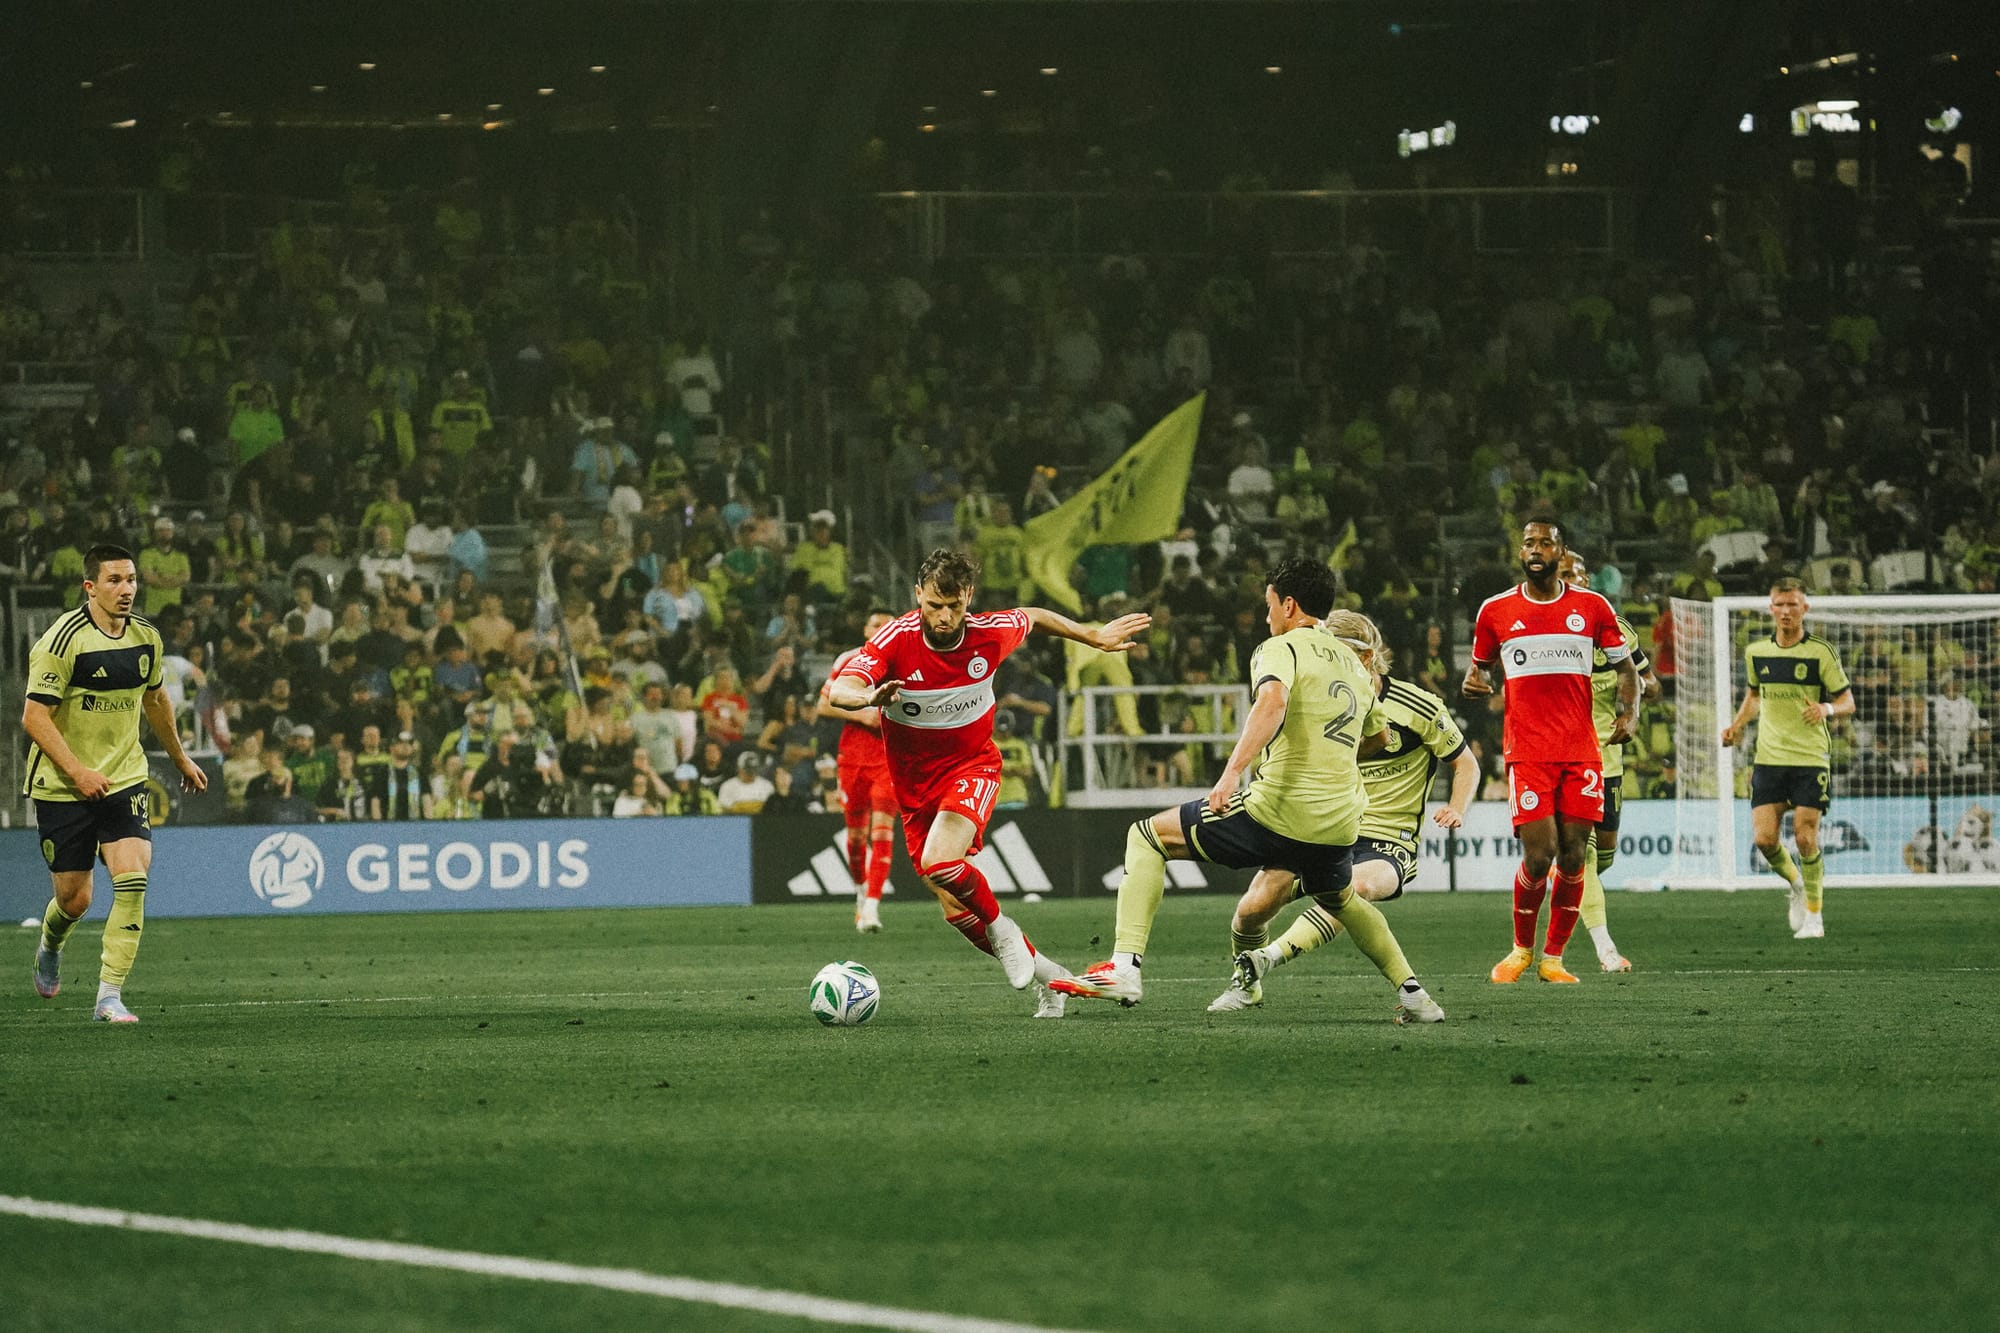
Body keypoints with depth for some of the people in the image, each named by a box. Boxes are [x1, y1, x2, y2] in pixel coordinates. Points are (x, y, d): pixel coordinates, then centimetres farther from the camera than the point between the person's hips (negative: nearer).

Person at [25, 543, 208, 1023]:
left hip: (124, 780, 4)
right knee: (75, 899, 4)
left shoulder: (147, 637, 3)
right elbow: (34, 716, -17)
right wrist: (78, 771, -25)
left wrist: (181, 758, 31)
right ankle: (50, 947, 40)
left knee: (132, 882, -16)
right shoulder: (62, 640, -16)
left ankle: (109, 995, -12)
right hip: (61, 787, -4)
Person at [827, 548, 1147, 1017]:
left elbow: (1036, 618, 8)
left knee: (939, 863, -31)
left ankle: (999, 926, -2)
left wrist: (1095, 636, 17)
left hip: (972, 767, -2)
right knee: (956, 911, 2)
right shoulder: (896, 639, -21)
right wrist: (872, 696, -57)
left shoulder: (990, 633, -15)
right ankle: (1042, 974, 24)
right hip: (914, 783, 2)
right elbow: (839, 691, -35)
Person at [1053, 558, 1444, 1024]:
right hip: (1340, 823, 7)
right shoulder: (1353, 663, 19)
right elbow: (1378, 735, 35)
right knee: (1340, 899, 39)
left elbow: (1272, 701, -26)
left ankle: (1125, 966, -8)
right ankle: (1412, 993, 33)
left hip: (1281, 811, -7)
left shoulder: (1280, 648, -3)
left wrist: (1232, 771, -33)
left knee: (1146, 837, 5)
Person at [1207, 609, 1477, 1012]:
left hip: (1385, 845, -4)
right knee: (1253, 906, -16)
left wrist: (1456, 808, -14)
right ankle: (1246, 986, 14)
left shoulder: (1419, 708, -6)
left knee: (1358, 885, -41)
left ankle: (1272, 956, -47)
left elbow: (1465, 763, 6)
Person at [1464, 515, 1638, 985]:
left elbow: (1625, 668, 12)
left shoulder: (1592, 607, 6)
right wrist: (1474, 680, -4)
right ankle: (1521, 949, 13)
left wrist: (1628, 714, -6)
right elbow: (1481, 664, 20)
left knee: (1573, 857, -2)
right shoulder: (1496, 611, 6)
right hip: (1526, 752, -1)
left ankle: (1553, 958, 11)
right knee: (1539, 855, -11)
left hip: (1581, 752, 1)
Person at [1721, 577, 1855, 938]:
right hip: (1768, 757, 3)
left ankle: (1814, 917, 8)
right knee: (1763, 838, -7)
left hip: (1810, 759, -3)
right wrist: (1737, 725, 7)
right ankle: (1794, 882, 25)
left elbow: (1847, 701, -1)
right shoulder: (1756, 652, 6)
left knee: (1805, 837, -7)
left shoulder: (1821, 652, -5)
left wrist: (1827, 708, -23)